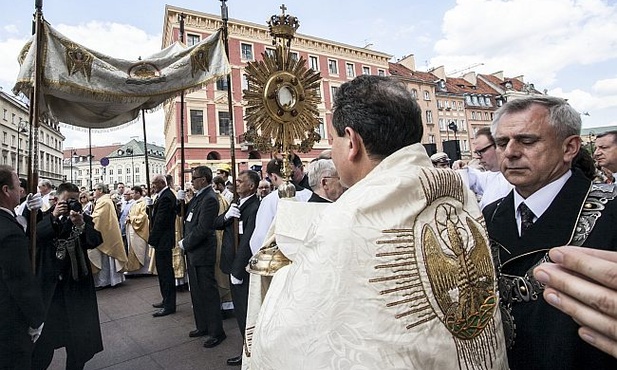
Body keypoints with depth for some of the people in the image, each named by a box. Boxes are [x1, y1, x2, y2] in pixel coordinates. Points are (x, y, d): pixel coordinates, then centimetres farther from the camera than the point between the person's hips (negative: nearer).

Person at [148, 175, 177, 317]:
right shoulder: (164, 195, 12)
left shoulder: (166, 197, -20)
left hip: (163, 240, -10)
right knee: (163, 271, 17)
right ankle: (166, 300, 29)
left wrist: (152, 239, -13)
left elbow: (160, 220, -21)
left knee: (165, 272, -2)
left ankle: (169, 305, 8)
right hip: (162, 240, 10)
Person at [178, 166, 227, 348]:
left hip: (203, 254, -10)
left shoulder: (209, 199, -19)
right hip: (193, 253, 10)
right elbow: (189, 220, 18)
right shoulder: (198, 197, 10)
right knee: (196, 292, 19)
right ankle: (202, 326, 34)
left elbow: (202, 229, -23)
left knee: (209, 293, 1)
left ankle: (216, 332, 15)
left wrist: (185, 243, -13)